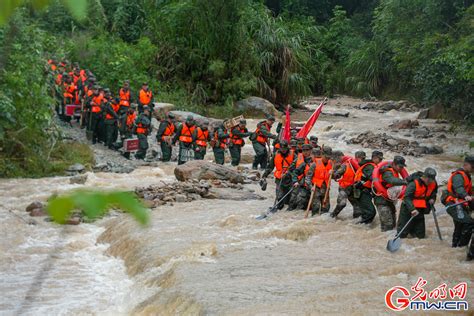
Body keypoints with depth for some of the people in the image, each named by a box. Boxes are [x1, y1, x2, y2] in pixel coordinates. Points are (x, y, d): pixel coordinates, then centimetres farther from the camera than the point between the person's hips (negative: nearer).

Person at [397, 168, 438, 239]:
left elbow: (433, 194, 18)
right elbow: (407, 197, -30)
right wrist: (412, 209, -43)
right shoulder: (414, 184, -24)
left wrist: (432, 199, -6)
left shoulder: (433, 184, -3)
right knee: (402, 235, -2)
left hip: (420, 211, 6)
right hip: (408, 209, -6)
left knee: (420, 235, 7)